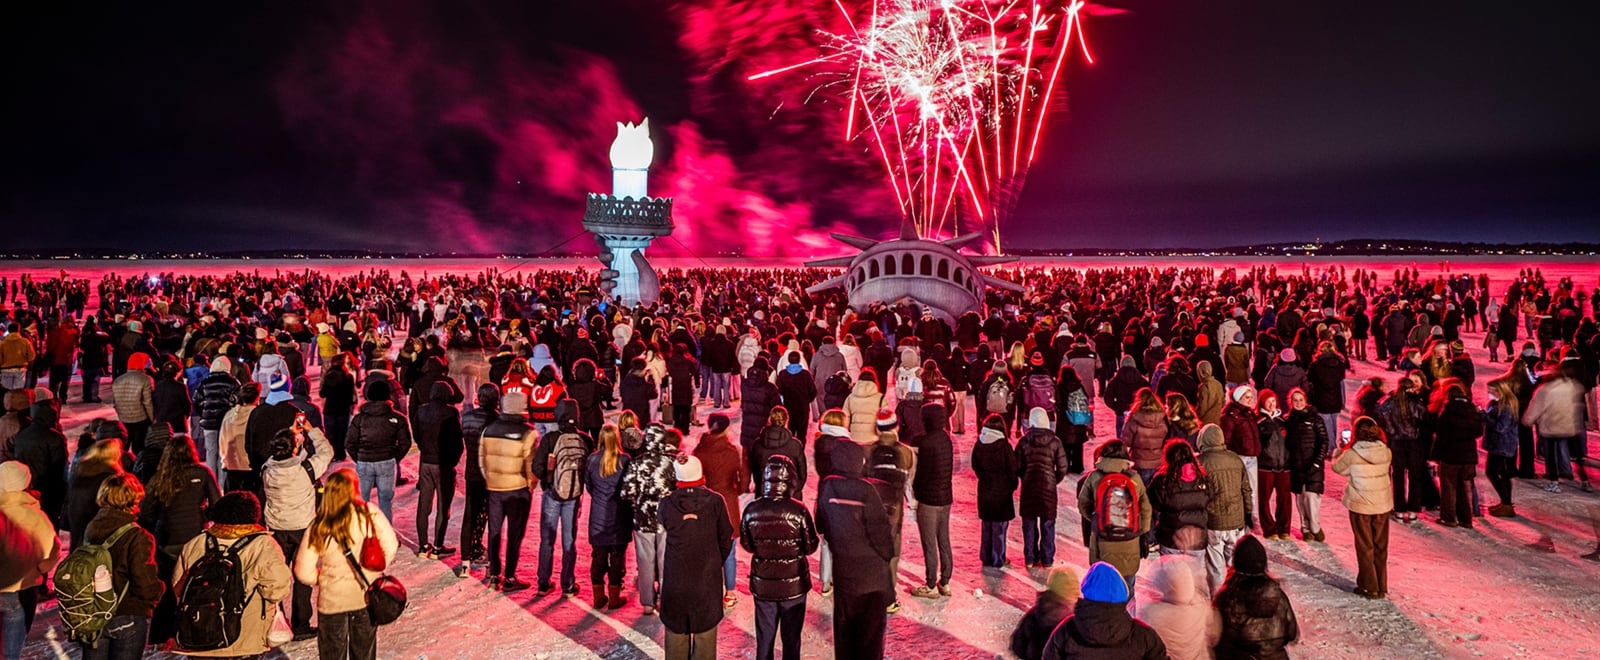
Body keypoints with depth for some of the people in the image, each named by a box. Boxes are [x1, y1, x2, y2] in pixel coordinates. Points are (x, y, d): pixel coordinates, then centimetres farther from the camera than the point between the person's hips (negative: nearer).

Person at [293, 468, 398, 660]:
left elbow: (304, 573, -12)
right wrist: (377, 570, 5)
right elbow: (390, 546, -12)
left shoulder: (317, 529, -14)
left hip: (332, 600, -1)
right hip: (367, 596, 1)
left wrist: (322, 579, 8)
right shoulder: (370, 514, -14)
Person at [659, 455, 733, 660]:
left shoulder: (667, 504, -11)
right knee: (705, 629, 12)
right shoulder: (715, 501, -11)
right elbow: (726, 539, -3)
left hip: (676, 579, 1)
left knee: (676, 630, 14)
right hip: (708, 579, 0)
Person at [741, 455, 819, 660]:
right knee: (791, 636, 14)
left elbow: (746, 545, 1)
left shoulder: (752, 510, -13)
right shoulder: (798, 511, -19)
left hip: (762, 584, 2)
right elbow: (810, 547, -9)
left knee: (764, 636, 16)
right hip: (793, 584, -2)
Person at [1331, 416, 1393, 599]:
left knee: (1365, 547, 9)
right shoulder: (1385, 452, -7)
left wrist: (1340, 450, 15)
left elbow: (1338, 467, -1)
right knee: (1381, 547, 14)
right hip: (1382, 505, 3)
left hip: (1360, 505, -3)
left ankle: (1369, 587, 13)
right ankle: (1382, 587, 22)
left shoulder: (1352, 454, -17)